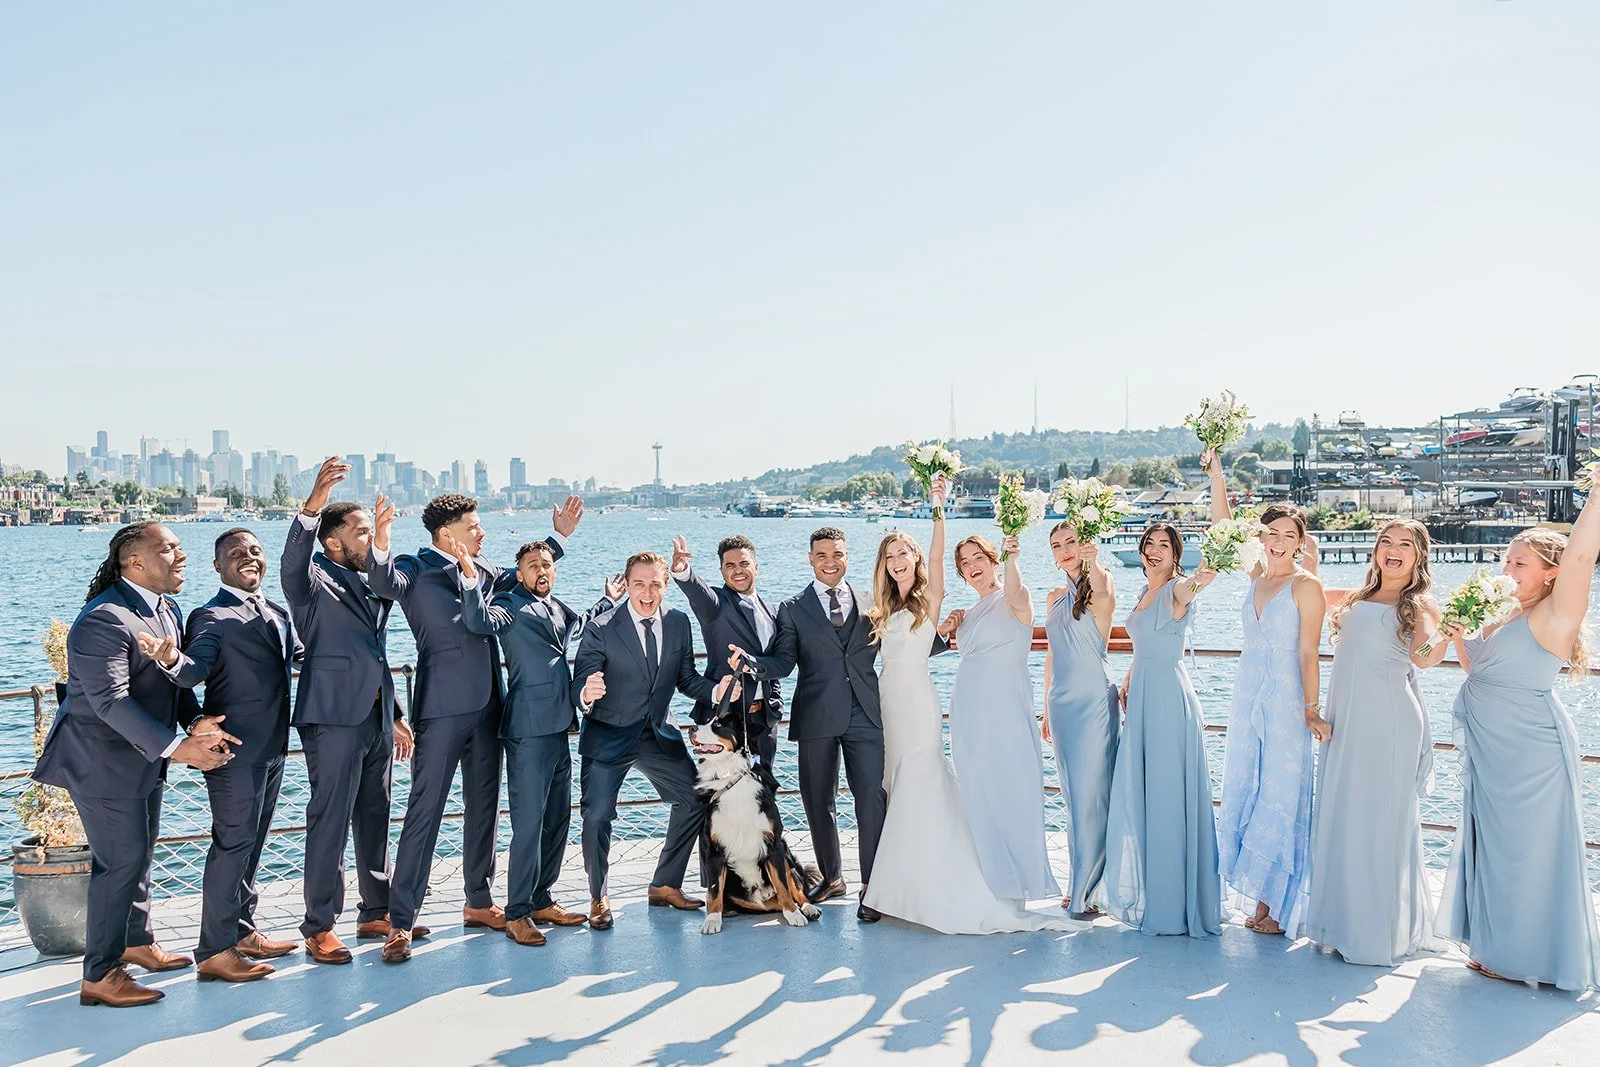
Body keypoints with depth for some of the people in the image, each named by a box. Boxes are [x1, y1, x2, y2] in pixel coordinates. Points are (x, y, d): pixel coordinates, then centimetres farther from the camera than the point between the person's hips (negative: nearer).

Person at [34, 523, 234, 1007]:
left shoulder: (166, 608, 7)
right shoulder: (105, 619, -24)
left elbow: (176, 679, 9)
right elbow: (110, 700, -29)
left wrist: (197, 722, -10)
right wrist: (176, 748, -31)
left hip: (143, 756, 9)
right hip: (103, 761, -9)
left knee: (140, 852, 20)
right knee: (121, 861, -5)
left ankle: (136, 941, 38)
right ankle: (99, 976, 6)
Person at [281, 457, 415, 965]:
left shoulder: (374, 586, 18)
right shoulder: (316, 581, -4)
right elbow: (293, 562, -29)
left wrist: (396, 716, 23)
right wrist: (312, 505, -45)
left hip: (376, 716, 8)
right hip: (334, 715, -8)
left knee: (375, 819, 14)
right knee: (330, 821, -4)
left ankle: (377, 912, 25)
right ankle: (319, 927, 4)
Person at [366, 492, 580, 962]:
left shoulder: (482, 568, 11)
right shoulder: (415, 570, -8)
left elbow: (515, 579, 30)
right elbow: (384, 581, -29)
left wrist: (559, 535, 28)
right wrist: (380, 546, -50)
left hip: (486, 707, 7)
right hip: (442, 710, -7)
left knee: (483, 807, 15)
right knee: (424, 813, -5)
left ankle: (479, 902, 29)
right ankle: (400, 921, 1)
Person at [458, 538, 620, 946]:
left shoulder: (557, 607, 17)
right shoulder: (510, 605, -6)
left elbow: (579, 623, 40)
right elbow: (481, 621, -27)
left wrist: (608, 600, 46)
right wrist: (472, 578, -39)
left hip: (558, 727, 9)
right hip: (528, 731, -8)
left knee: (557, 819, 14)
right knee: (528, 823, -7)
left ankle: (542, 901, 26)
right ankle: (517, 914, 1)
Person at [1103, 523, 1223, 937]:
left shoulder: (1177, 589, -11)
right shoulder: (1144, 592, 15)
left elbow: (1185, 593, -37)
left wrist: (1197, 583, -59)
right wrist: (1128, 682, 12)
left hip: (1170, 700, -9)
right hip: (1141, 700, 9)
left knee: (1169, 797, -4)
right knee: (1137, 796, 12)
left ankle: (1176, 901, 4)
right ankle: (1146, 893, 24)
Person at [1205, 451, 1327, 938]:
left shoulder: (1306, 586, -9)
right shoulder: (1257, 576, 8)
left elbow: (1308, 653, -12)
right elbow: (1223, 530, 8)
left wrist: (1312, 710, -15)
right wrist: (1215, 474, 3)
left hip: (1285, 703, -7)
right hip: (1246, 698, 7)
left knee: (1280, 801, 0)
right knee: (1246, 797, 9)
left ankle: (1280, 907, 11)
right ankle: (1263, 901, 18)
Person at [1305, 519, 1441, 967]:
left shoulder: (1420, 605, 1)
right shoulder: (1354, 598, 16)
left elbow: (1423, 657, -16)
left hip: (1388, 721, -5)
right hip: (1344, 720, 5)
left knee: (1380, 820, -1)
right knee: (1339, 817, 9)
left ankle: (1379, 930, 10)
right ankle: (1342, 923, 22)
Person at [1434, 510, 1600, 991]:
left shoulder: (1553, 616, -12)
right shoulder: (1503, 620, 13)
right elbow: (1480, 673, 26)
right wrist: (1460, 638, 9)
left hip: (1530, 754, -9)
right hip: (1490, 754, 9)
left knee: (1526, 851, 0)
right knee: (1495, 848, 15)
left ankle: (1534, 956, 14)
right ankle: (1502, 949, 28)